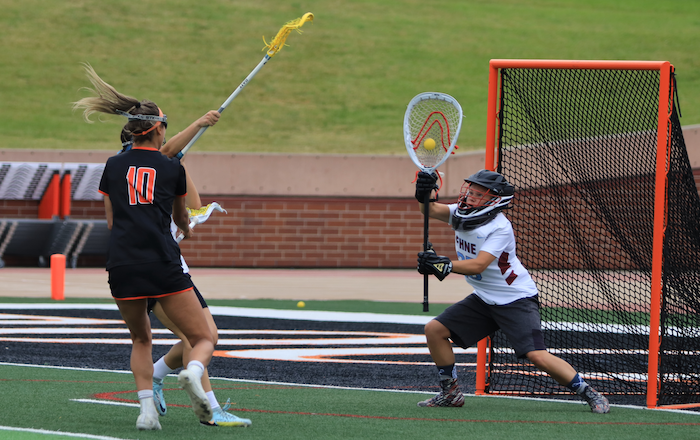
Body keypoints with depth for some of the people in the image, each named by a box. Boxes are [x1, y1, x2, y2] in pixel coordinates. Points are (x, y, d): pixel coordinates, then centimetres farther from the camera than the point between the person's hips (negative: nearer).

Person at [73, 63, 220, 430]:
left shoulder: (113, 166, 13)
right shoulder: (173, 169, 10)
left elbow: (111, 221, 18)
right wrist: (185, 230, 52)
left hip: (122, 265, 2)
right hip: (163, 264, -2)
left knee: (141, 339, 24)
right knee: (203, 340, 5)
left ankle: (146, 408, 6)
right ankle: (193, 372, -29)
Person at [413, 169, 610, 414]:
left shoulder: (500, 227, -22)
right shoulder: (462, 214, 1)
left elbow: (478, 265, -31)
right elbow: (431, 209, -12)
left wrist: (445, 265, -45)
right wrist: (424, 194, -34)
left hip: (517, 299, -8)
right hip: (484, 299, 8)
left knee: (537, 355, -21)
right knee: (435, 329, 1)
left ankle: (589, 393, -10)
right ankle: (450, 393, 13)